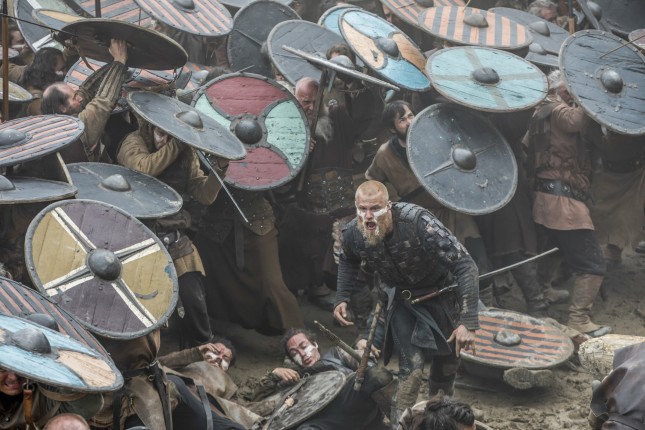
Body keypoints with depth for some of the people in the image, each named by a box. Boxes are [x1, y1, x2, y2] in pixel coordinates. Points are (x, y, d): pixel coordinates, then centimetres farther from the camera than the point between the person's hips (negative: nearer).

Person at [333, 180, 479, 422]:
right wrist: (342, 298, -6)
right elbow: (348, 261, 6)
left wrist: (468, 323, -42)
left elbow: (465, 266, -37)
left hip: (440, 293, -1)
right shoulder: (353, 234, -23)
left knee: (447, 361, 16)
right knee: (411, 367, -17)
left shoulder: (418, 223, -39)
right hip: (402, 300, 1)